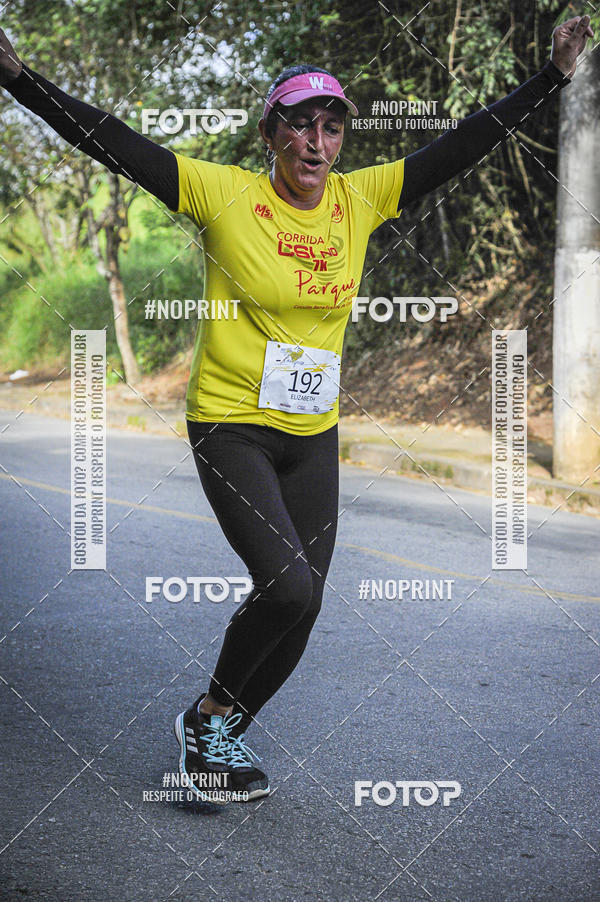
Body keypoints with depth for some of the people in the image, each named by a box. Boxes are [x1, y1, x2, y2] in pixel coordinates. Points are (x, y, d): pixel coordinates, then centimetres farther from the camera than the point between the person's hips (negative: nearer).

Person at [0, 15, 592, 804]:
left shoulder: (360, 199, 2)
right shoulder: (224, 194, -10)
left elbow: (466, 143, 6)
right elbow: (107, 140, -13)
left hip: (314, 435, 5)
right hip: (231, 426, -5)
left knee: (300, 607, 7)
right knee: (289, 585, -20)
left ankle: (224, 736, 30)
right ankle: (207, 716, 6)